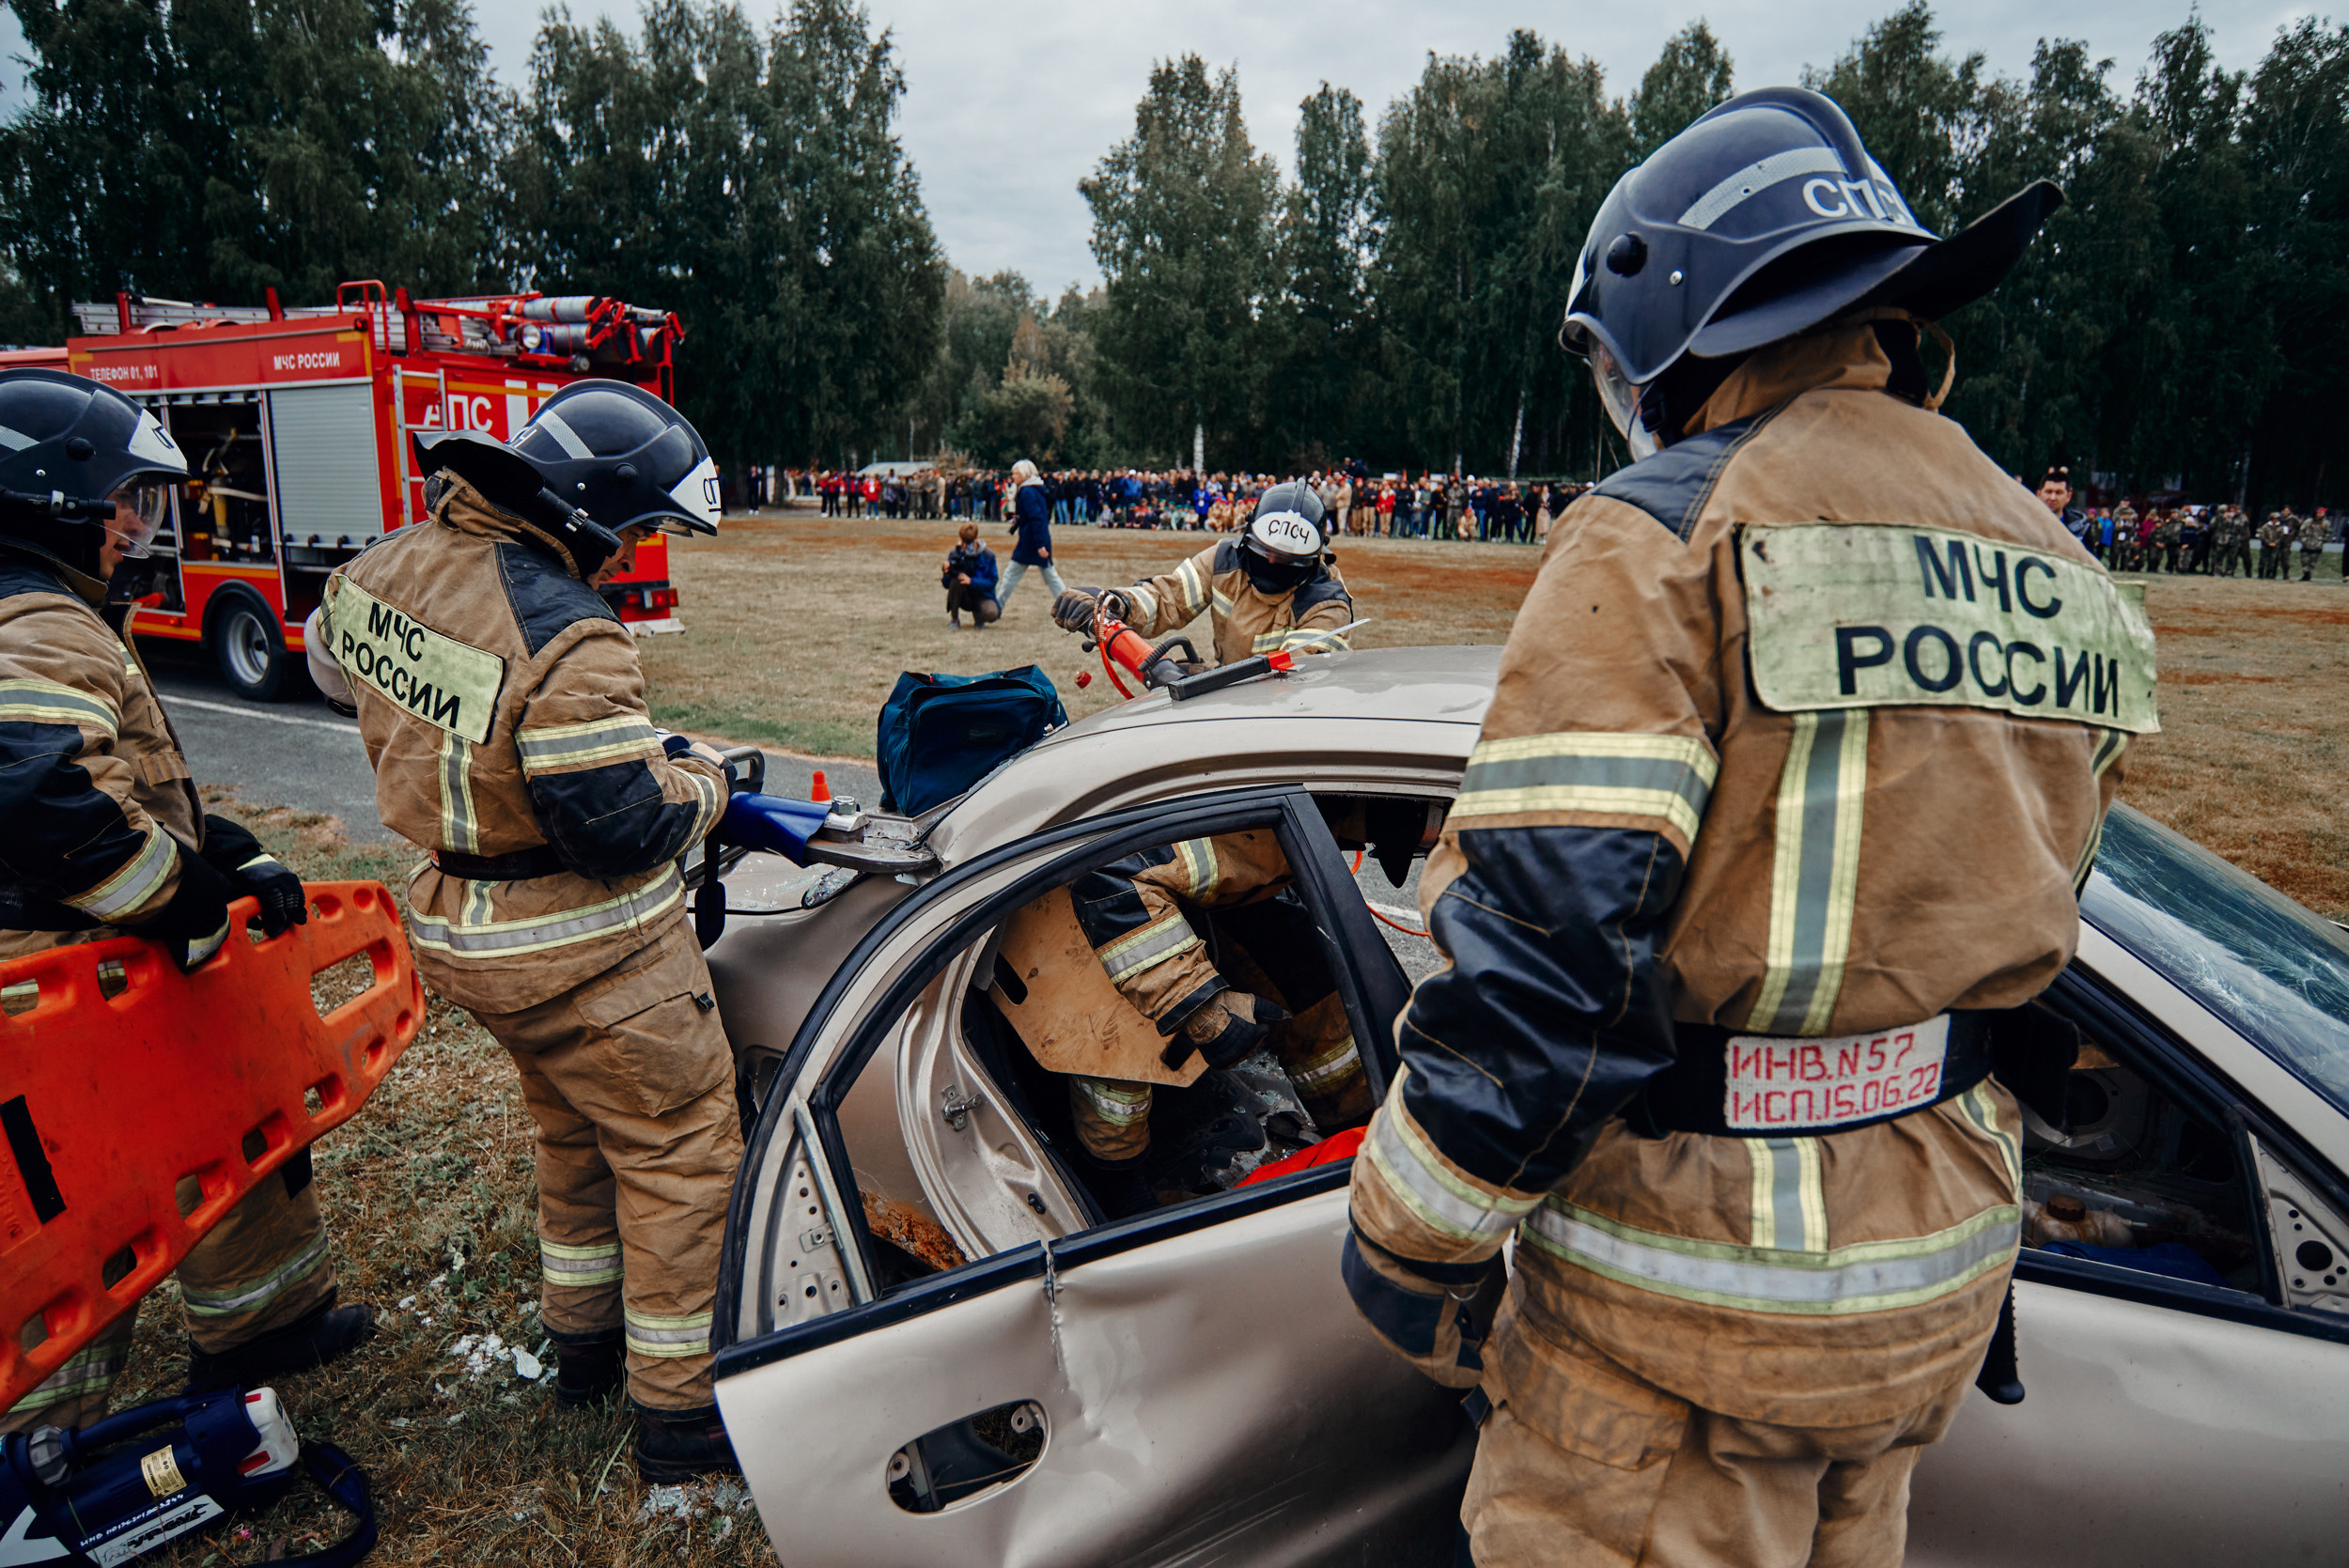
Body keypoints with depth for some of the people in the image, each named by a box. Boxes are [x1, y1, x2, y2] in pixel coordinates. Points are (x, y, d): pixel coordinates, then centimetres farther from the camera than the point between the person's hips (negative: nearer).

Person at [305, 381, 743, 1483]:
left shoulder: (383, 567, 0)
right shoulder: (565, 639, -28)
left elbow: (336, 667, 21)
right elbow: (623, 825, -27)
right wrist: (703, 779, -7)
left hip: (458, 929, 9)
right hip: (587, 951, -9)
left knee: (573, 1131, 26)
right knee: (680, 1151, 5)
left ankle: (583, 1344, 43)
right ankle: (682, 1411, 17)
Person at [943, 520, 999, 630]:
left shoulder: (988, 555, -10)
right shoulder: (954, 554, -6)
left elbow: (992, 582, -12)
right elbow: (946, 585, -4)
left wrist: (971, 581, -27)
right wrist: (947, 573, -28)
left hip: (982, 596, -1)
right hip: (963, 598, 1)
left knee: (992, 613, -35)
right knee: (956, 580, -31)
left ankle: (978, 618, 7)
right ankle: (954, 619, -11)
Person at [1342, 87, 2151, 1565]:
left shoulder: (1664, 535, -18)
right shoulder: (2054, 567, 8)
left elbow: (1536, 950, -25)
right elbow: (2016, 914, 15)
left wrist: (1407, 1239, -12)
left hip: (1697, 1281, -8)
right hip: (1944, 1271, 8)